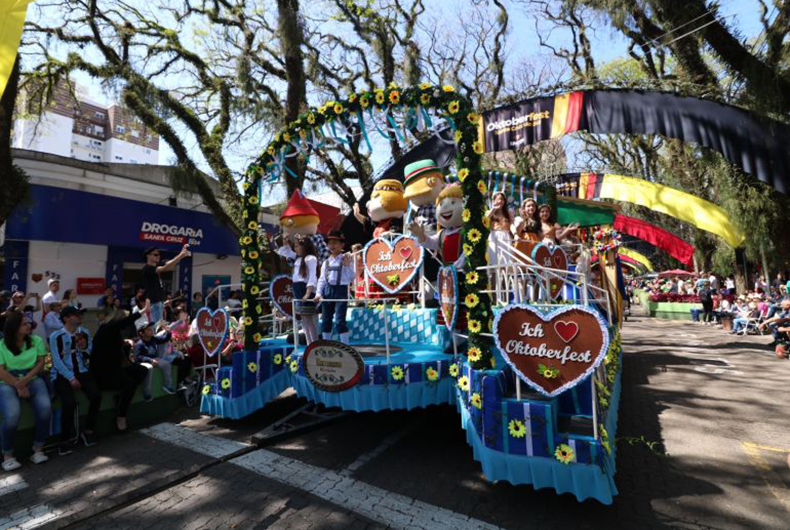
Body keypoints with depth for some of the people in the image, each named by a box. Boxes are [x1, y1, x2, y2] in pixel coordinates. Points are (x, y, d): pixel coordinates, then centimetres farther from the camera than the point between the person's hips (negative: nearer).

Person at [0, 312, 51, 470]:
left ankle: (38, 448, -6)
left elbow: (41, 363, 1)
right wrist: (18, 386, -14)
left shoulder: (36, 340, 4)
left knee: (46, 408, -24)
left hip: (33, 380, 2)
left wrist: (26, 380, -13)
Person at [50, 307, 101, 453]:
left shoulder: (85, 333, 7)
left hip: (81, 371, 3)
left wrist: (84, 348, -10)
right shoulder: (56, 336, -6)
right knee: (69, 402, -28)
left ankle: (88, 431, 3)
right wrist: (71, 378, -16)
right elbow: (57, 361, -10)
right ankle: (65, 439, -4)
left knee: (96, 395, -21)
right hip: (62, 374, -3)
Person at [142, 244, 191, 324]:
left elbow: (170, 264, 4)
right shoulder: (147, 268, -12)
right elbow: (164, 268, -26)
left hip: (160, 301, 9)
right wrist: (180, 256, -32)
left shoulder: (157, 266, 15)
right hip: (153, 302, -9)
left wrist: (181, 254, -13)